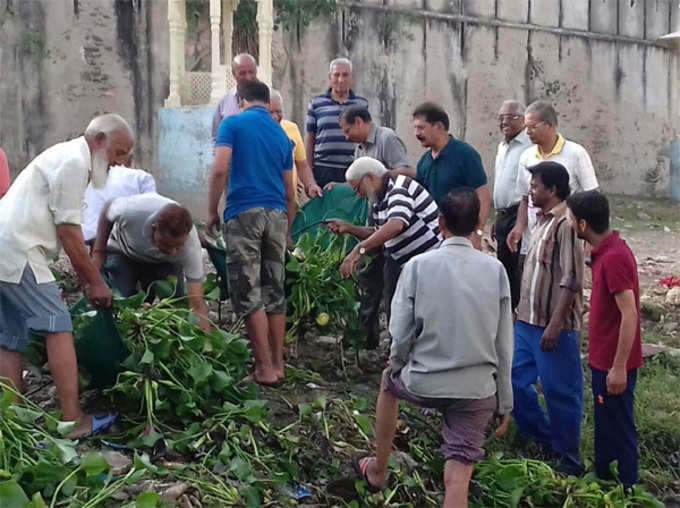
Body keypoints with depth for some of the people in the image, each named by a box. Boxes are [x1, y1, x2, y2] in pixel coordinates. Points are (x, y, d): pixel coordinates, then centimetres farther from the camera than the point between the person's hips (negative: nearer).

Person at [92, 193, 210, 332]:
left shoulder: (191, 246, -39)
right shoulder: (132, 210, -42)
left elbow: (197, 304, -38)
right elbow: (108, 208, -14)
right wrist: (98, 253, -13)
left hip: (164, 262, 0)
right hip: (123, 253, 0)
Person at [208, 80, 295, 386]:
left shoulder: (233, 124, 3)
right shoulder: (282, 135, 18)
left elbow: (219, 170, -11)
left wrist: (212, 212, -1)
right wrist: (287, 232, 27)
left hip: (244, 214, -5)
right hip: (277, 215, 5)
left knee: (249, 295, -2)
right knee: (275, 293, 10)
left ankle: (265, 369, -2)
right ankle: (278, 364, 14)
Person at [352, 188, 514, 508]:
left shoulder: (418, 265, -8)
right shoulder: (495, 270, -2)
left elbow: (400, 334, -8)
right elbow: (503, 344, 1)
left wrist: (397, 367, 14)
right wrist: (505, 402, 10)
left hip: (424, 384, 0)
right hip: (478, 390, 1)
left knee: (389, 382, 32)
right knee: (458, 477, 4)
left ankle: (378, 471, 47)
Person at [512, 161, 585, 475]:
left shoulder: (565, 224, -16)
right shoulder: (543, 221, 12)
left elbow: (571, 281, -21)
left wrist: (555, 325, -22)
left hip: (553, 326, -9)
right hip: (528, 321, 9)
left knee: (560, 392, 2)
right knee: (514, 379, 14)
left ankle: (569, 459, 17)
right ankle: (546, 439, 29)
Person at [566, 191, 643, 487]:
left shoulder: (614, 257, -23)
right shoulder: (606, 250, 8)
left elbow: (629, 315, -25)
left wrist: (619, 368, -23)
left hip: (614, 364, -10)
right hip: (604, 360, 10)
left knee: (618, 430, 3)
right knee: (605, 427, 21)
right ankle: (604, 482, 36)